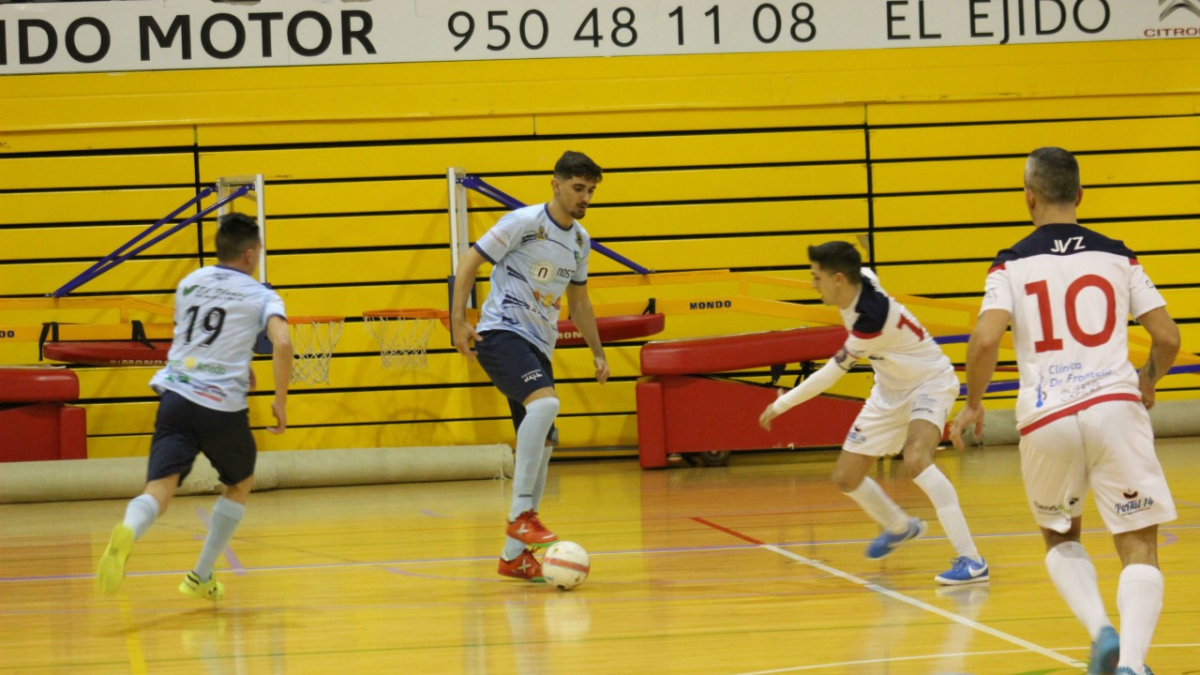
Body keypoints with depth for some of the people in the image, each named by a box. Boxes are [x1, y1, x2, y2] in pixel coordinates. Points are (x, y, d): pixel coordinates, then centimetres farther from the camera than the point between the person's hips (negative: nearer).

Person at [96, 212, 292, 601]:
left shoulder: (189, 284, 19)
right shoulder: (261, 296, 4)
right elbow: (282, 344, -14)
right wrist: (281, 401, -5)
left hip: (175, 396, 3)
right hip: (222, 406, -3)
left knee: (159, 491, -10)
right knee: (240, 485, 24)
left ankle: (128, 532, -46)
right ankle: (202, 577, 23)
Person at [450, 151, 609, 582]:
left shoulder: (580, 240, 13)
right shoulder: (525, 222, -9)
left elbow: (578, 301, 26)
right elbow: (469, 262, -7)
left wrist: (597, 351, 22)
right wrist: (459, 320, -16)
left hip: (540, 347, 8)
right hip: (502, 333, -8)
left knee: (540, 447, 4)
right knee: (545, 402, -33)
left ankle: (514, 556, 13)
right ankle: (521, 514, -28)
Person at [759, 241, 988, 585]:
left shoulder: (871, 318, -32)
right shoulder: (861, 280, -11)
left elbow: (832, 373, -22)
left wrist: (781, 404, -13)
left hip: (929, 384, -9)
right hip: (891, 391, 9)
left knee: (916, 460, -36)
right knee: (846, 479, 8)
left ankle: (970, 560, -37)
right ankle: (899, 526, 39)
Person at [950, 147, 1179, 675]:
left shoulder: (1012, 265, 4)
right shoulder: (1118, 257, 9)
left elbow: (984, 341, -10)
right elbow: (1167, 338, 6)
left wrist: (972, 405, 6)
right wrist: (1147, 383, 27)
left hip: (1047, 418, 0)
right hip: (1114, 407, 0)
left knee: (1060, 538, 23)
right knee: (1139, 547, 5)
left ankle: (1100, 630, -1)